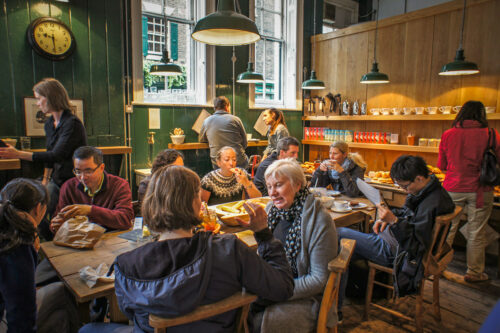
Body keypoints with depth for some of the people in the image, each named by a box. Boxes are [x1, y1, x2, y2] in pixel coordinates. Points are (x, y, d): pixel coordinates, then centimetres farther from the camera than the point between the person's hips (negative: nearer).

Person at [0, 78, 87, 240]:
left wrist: (18, 154, -26)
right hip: (56, 180, 9)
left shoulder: (72, 123, -18)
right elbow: (50, 155, 19)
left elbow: (56, 155, -26)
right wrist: (45, 179, 7)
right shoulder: (49, 123, 12)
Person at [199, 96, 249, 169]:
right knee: (246, 159, 29)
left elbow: (201, 140, 20)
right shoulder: (236, 119, -2)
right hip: (238, 162, -1)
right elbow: (244, 143, 5)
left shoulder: (207, 121, 2)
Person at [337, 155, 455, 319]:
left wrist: (394, 221, -34)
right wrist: (388, 218, 3)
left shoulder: (431, 204, -24)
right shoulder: (428, 190, 5)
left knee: (339, 234, -12)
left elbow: (415, 246, -26)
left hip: (393, 250, -10)